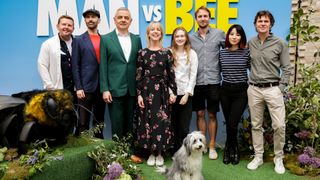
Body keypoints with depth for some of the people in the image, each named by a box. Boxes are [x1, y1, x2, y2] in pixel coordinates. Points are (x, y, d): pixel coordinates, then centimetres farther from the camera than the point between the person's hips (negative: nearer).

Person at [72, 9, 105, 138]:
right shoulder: (78, 40, 4)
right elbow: (75, 66, -1)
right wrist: (78, 87, -9)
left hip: (102, 87, 3)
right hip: (86, 87, -3)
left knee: (99, 122, 12)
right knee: (83, 123, 0)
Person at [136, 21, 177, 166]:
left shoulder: (167, 52, 4)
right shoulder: (142, 53, 3)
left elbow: (171, 74, 4)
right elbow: (139, 75, 1)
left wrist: (173, 92, -1)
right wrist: (139, 94, -5)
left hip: (162, 90, 0)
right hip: (147, 90, 0)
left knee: (162, 121, 0)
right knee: (147, 120, 3)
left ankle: (160, 153, 15)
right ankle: (151, 153, 17)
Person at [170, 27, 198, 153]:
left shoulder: (192, 54, 5)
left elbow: (193, 75, 2)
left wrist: (187, 94, -5)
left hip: (186, 93, 0)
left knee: (184, 127, -1)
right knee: (173, 124, 4)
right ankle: (175, 152, 18)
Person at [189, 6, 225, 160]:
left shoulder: (219, 34, 2)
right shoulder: (191, 38, 7)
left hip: (213, 81, -2)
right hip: (197, 82, 2)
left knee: (212, 115, 6)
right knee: (200, 114, 10)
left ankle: (212, 146, 17)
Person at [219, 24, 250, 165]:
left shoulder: (246, 52, -3)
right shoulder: (222, 53, 3)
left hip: (241, 91, -2)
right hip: (225, 90, 3)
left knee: (232, 123, -8)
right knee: (229, 123, 9)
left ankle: (229, 149, 18)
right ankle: (234, 150, 28)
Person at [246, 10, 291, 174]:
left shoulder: (279, 44, -1)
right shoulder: (250, 43, 6)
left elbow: (286, 68, 0)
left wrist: (281, 88, -7)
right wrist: (249, 83, 6)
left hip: (273, 89, -2)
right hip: (254, 90, 3)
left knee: (279, 126, -5)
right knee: (256, 125, 9)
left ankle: (278, 158, 14)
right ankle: (258, 157, 22)